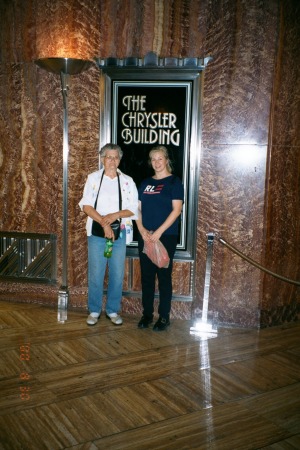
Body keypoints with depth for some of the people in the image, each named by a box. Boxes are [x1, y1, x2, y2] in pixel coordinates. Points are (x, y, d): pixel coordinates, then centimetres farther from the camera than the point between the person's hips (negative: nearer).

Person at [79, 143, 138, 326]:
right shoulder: (93, 178, 3)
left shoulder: (128, 181, 5)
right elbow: (86, 206, -5)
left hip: (120, 232, 1)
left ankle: (113, 310, 21)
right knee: (95, 273, 3)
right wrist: (104, 223, -16)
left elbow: (133, 209, 2)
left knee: (117, 273, 5)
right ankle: (94, 310, 18)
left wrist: (115, 215, -15)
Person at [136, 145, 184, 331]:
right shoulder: (146, 183, 13)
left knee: (164, 276, 1)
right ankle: (147, 314, 20)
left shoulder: (174, 182, -2)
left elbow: (176, 210, -11)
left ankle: (164, 317, 11)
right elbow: (138, 209, 10)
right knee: (146, 276, 9)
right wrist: (142, 229, -7)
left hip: (166, 236, -5)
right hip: (145, 237, 5)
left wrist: (159, 232, -17)